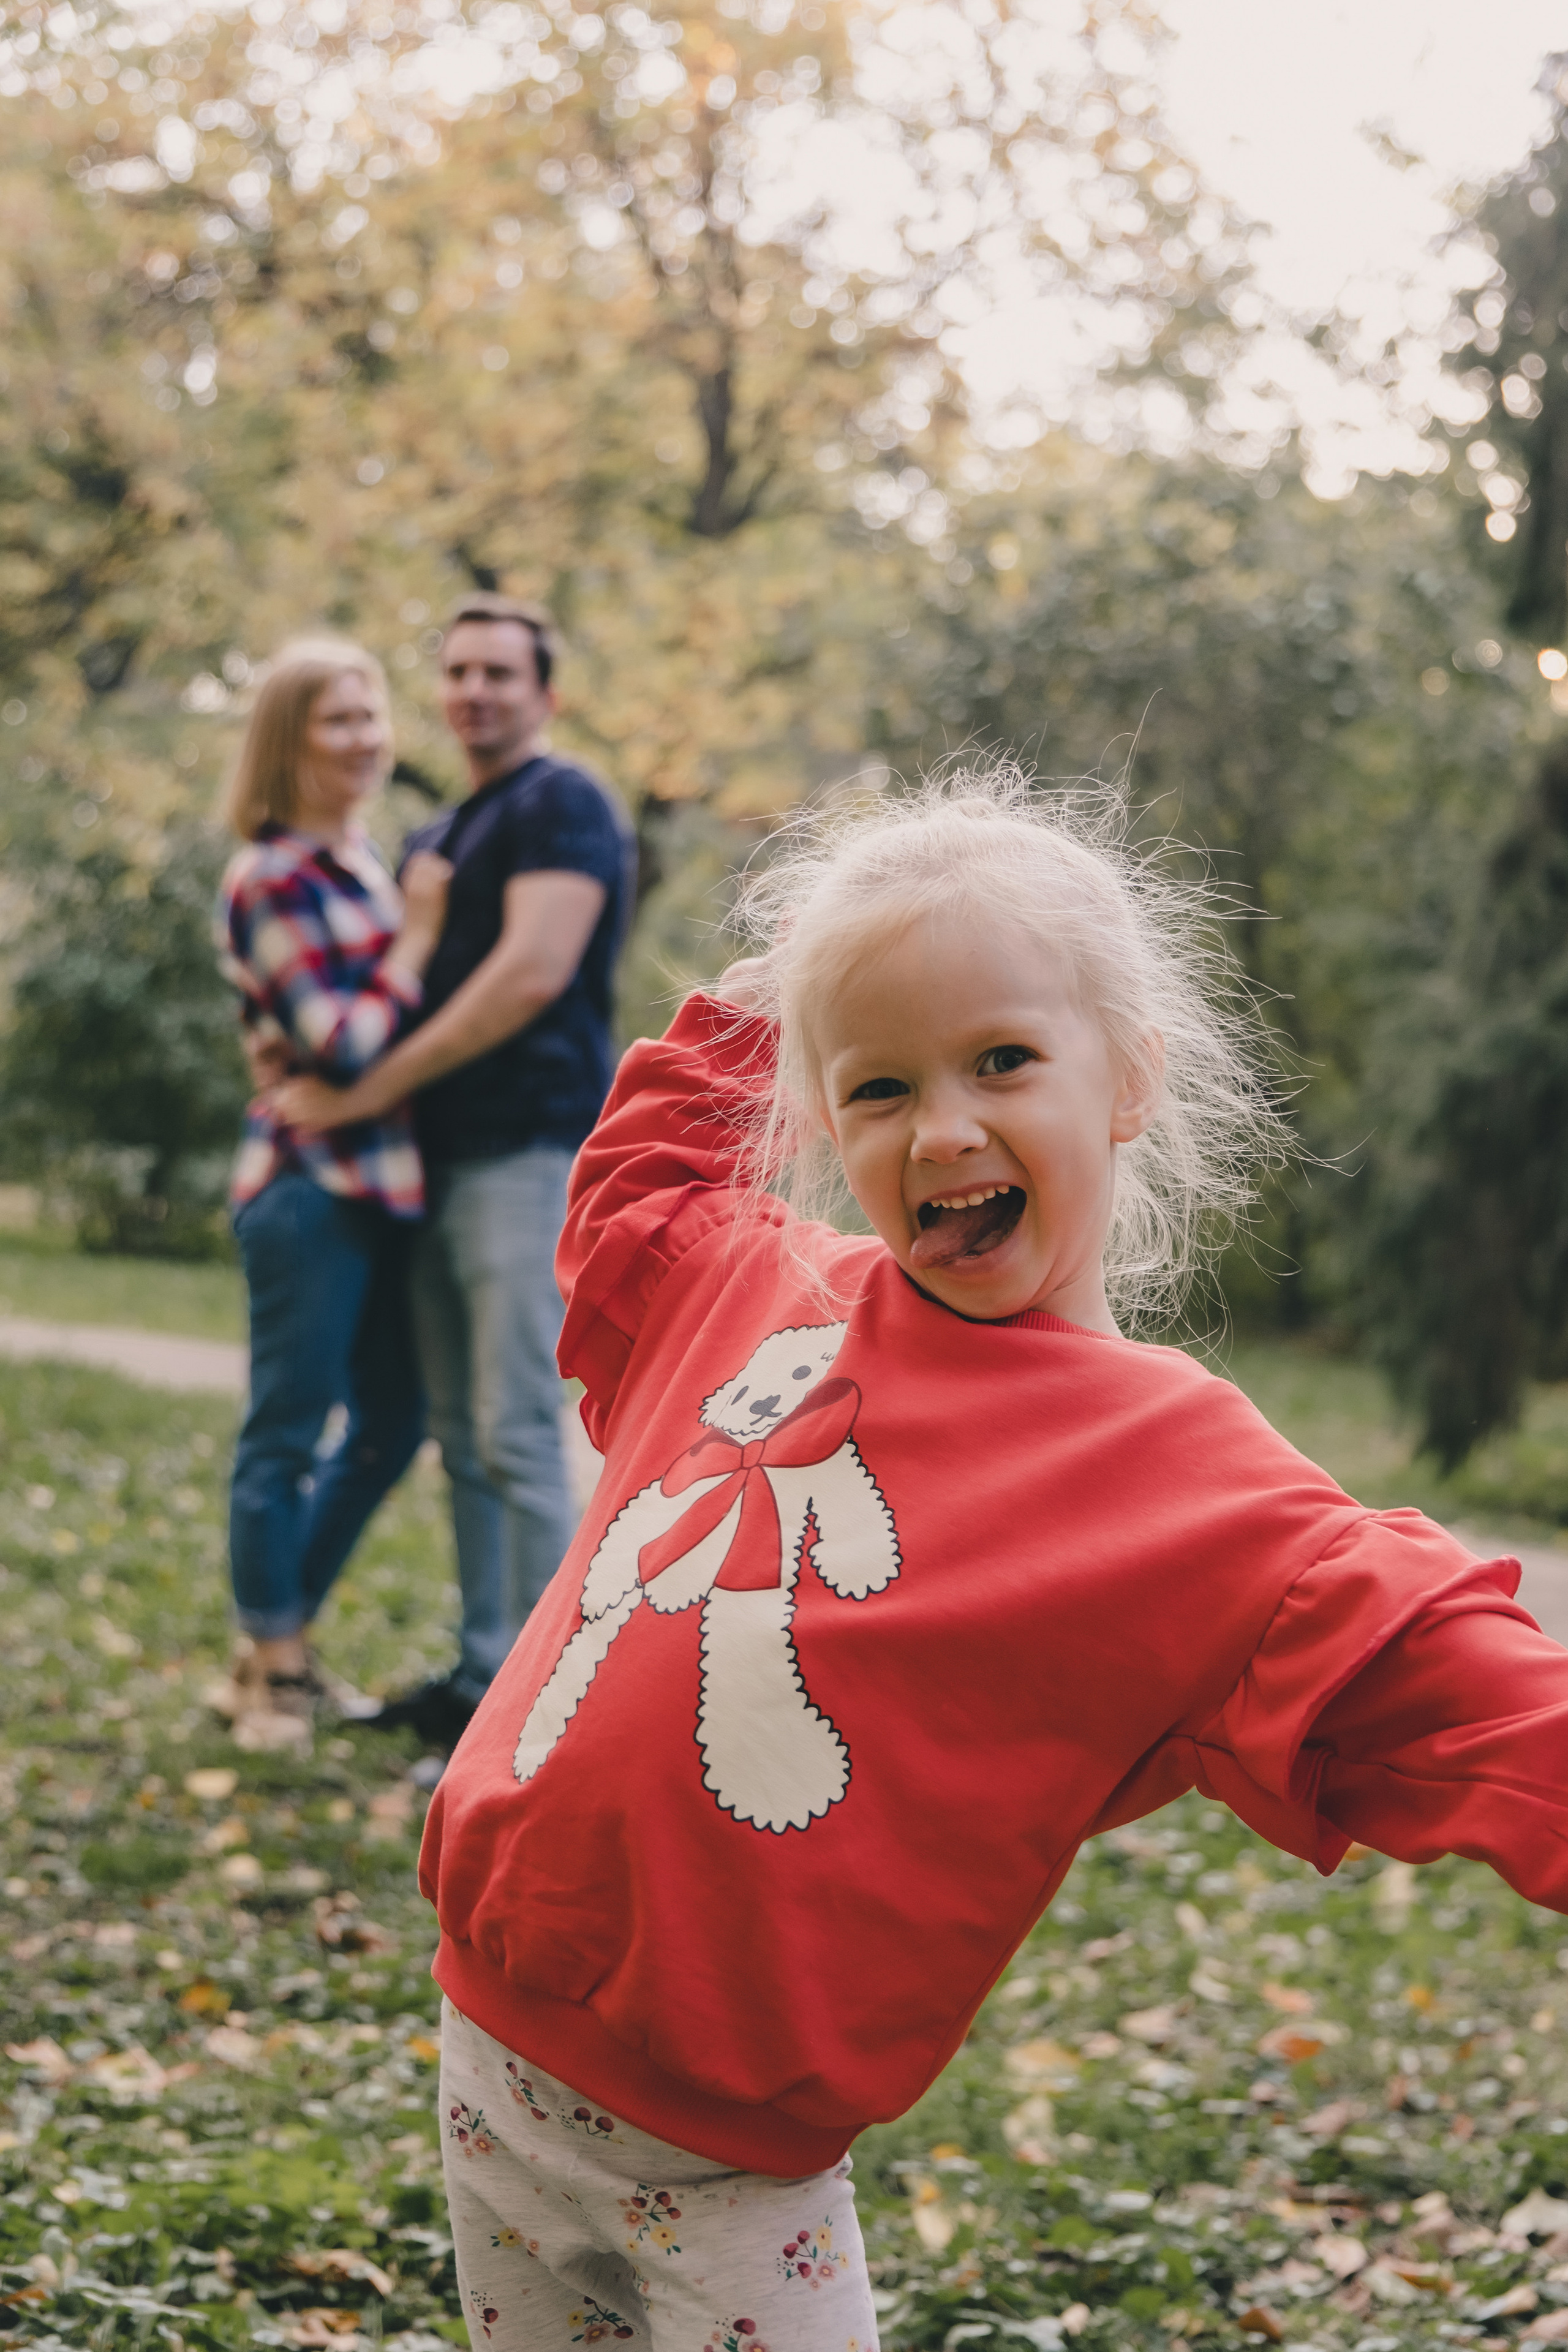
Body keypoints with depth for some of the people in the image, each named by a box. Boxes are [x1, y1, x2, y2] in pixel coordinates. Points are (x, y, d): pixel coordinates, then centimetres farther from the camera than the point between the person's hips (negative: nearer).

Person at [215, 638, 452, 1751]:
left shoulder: (370, 859, 13)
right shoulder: (272, 880, -12)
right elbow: (343, 1043, -17)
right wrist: (417, 937, -9)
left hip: (385, 1180, 9)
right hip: (313, 1187, -9)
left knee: (391, 1426, 14)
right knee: (287, 1435, 1)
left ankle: (287, 1640, 28)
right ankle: (269, 1669, 14)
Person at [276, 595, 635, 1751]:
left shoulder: (563, 803, -6)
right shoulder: (439, 835, 22)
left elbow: (532, 973, -18)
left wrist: (368, 1093, -15)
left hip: (528, 1154, -9)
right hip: (445, 1158, 9)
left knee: (518, 1434, -11)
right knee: (462, 1435, 10)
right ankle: (483, 1674, 17)